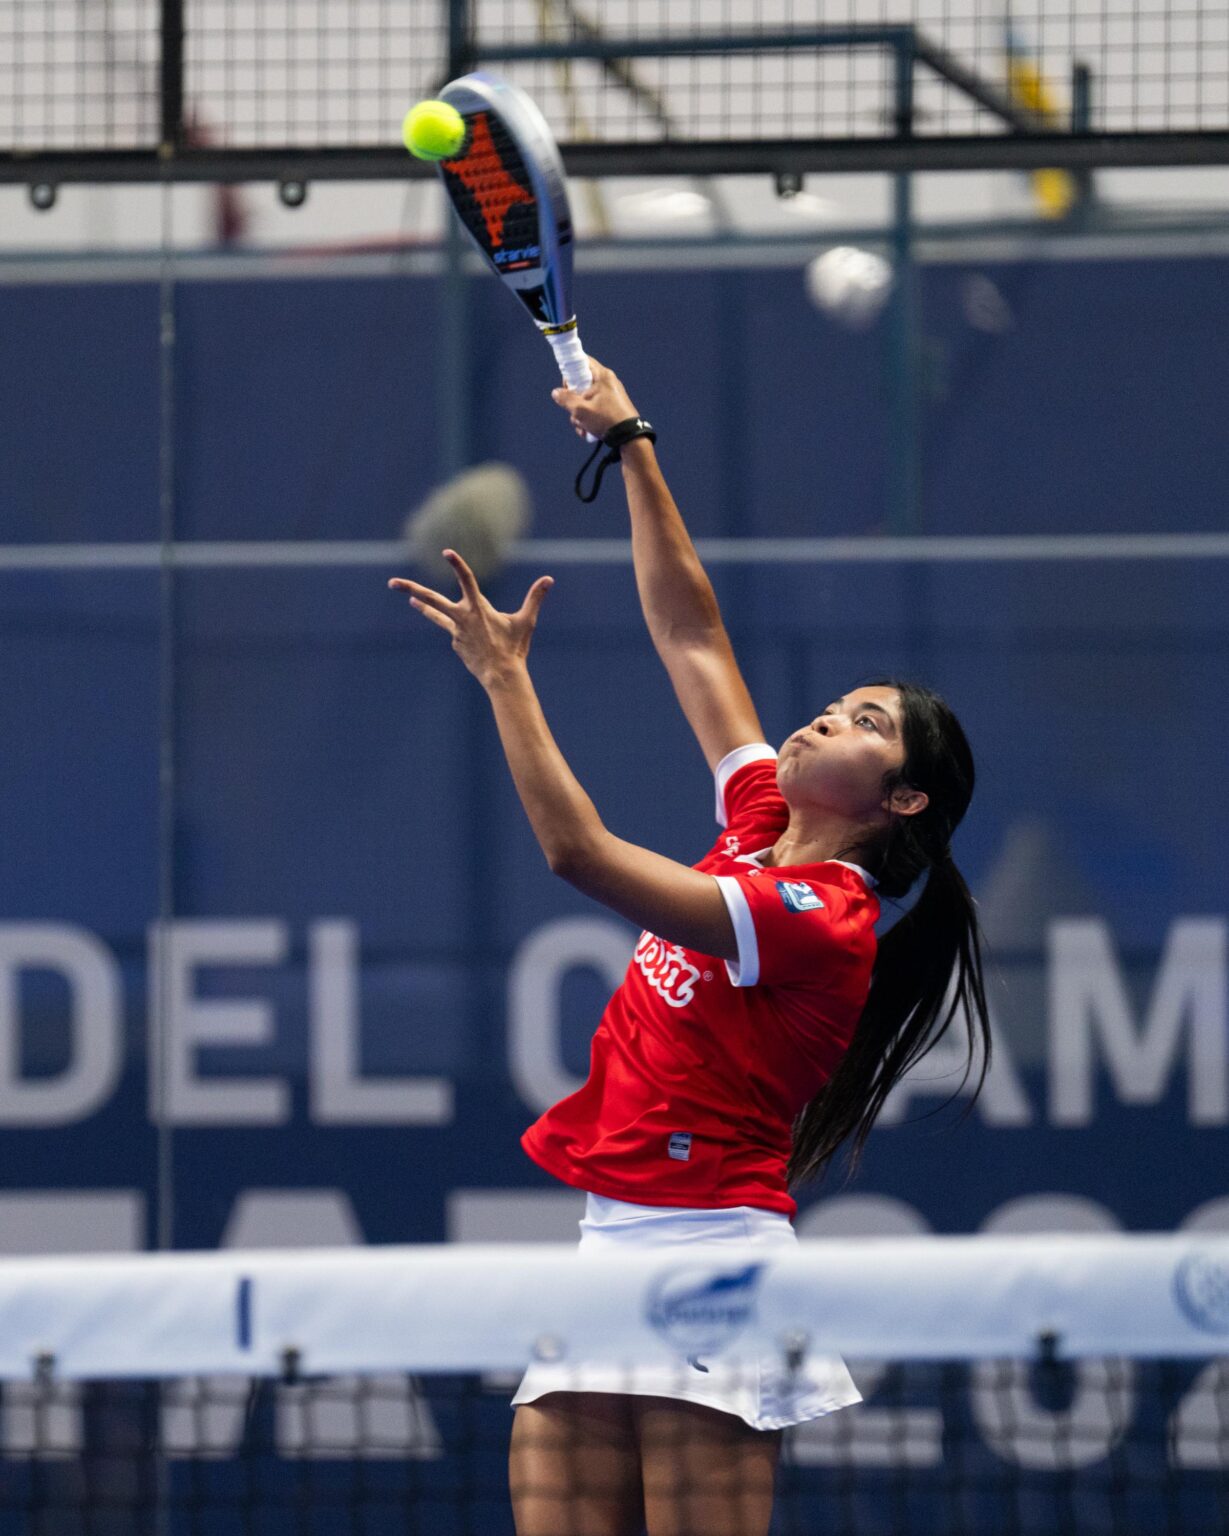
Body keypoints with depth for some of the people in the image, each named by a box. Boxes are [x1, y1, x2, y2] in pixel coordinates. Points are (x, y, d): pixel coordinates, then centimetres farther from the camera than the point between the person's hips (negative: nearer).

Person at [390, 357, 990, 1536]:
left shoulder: (822, 917, -12)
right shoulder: (761, 829, 12)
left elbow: (583, 855, -20)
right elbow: (689, 633, 19)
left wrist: (504, 675, -14)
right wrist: (630, 445, 18)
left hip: (707, 1251, -9)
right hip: (608, 1248, 9)